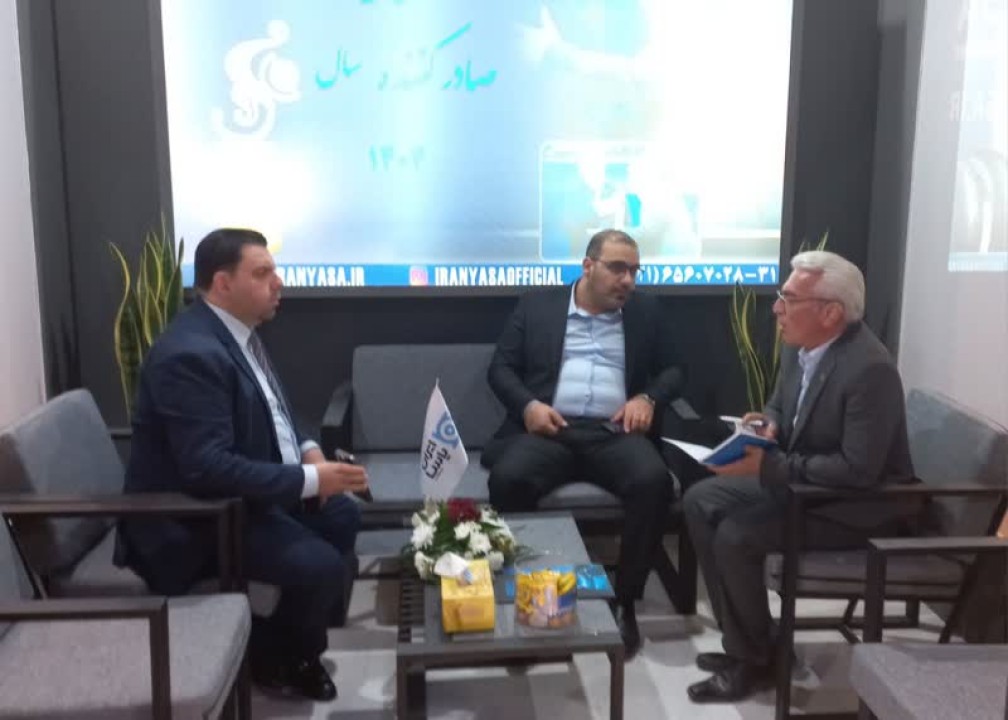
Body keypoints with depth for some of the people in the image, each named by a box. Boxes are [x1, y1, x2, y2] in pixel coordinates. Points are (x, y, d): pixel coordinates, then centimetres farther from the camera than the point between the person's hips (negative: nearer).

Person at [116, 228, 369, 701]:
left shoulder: (238, 330, 3)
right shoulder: (191, 353, -28)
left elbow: (268, 411, 17)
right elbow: (209, 468, -33)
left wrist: (306, 448, -2)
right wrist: (309, 480, -29)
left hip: (249, 489, 10)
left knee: (343, 516, 14)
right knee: (321, 566, -19)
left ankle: (303, 633, 29)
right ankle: (277, 659, 11)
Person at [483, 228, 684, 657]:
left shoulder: (645, 311, 18)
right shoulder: (537, 305, 13)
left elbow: (672, 369, 20)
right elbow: (500, 368, 10)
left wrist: (648, 398, -2)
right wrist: (528, 405, -10)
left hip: (614, 433, 1)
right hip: (549, 429, -1)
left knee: (654, 482, -31)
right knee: (508, 478, -33)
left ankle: (624, 601, -13)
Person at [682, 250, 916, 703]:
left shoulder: (869, 368, -28)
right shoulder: (799, 345, -2)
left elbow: (859, 470, -30)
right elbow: (781, 407, 15)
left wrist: (767, 466, -29)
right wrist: (767, 424, -10)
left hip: (857, 503, -9)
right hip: (797, 479, 9)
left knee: (734, 537, -22)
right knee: (700, 502, 2)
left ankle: (755, 658, 1)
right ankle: (741, 638, 9)